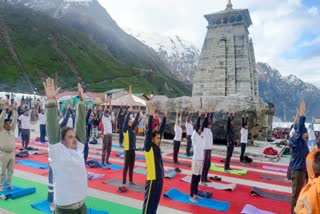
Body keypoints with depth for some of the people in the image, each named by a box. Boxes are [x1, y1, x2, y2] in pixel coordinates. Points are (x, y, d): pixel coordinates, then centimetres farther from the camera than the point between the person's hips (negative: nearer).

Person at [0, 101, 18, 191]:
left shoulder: (12, 130, 8)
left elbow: (15, 120, 2)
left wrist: (14, 109, -4)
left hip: (11, 153, 5)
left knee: (10, 170, 12)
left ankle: (9, 184, 25)